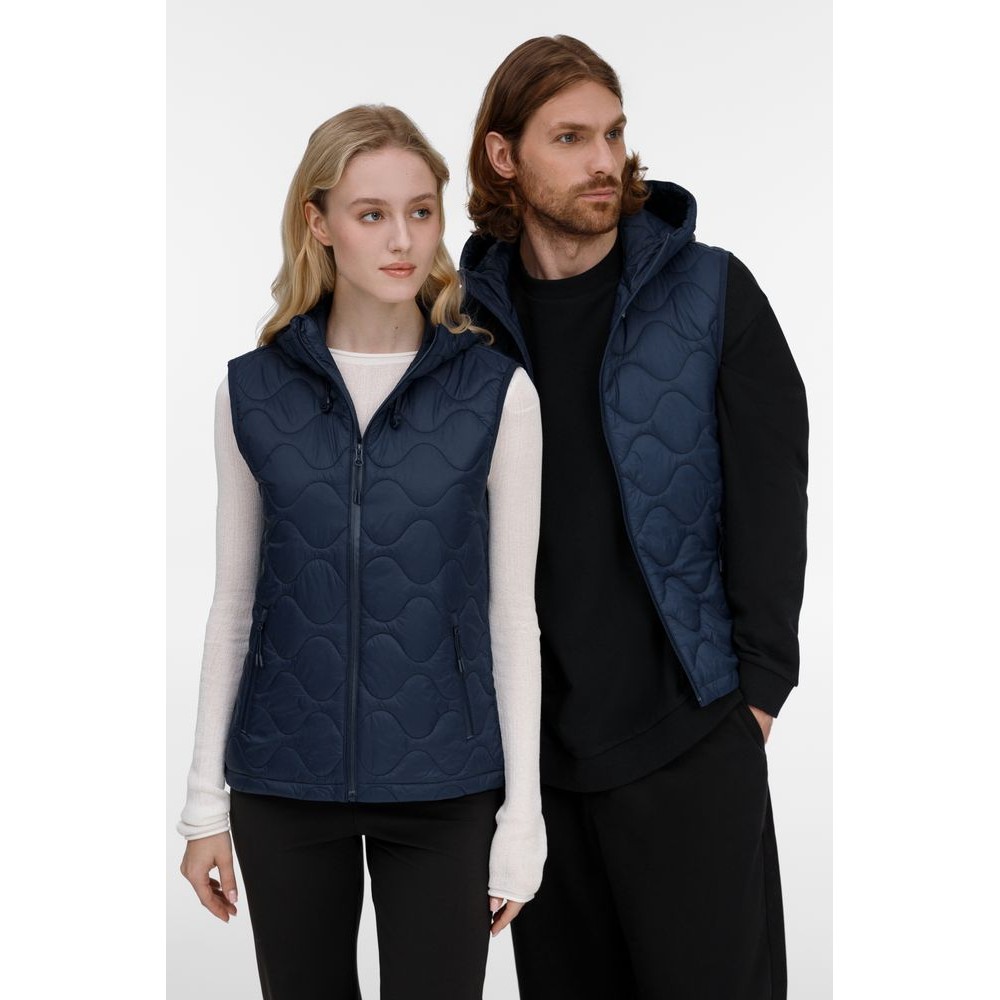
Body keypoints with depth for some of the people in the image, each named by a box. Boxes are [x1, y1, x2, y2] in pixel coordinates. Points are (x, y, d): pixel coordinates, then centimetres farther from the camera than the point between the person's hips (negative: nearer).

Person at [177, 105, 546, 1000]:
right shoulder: (253, 391, 1)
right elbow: (234, 601, 6)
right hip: (283, 784, 2)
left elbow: (512, 612, -1)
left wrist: (522, 816, -2)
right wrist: (205, 799, 7)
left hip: (441, 788, -1)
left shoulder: (495, 392, -5)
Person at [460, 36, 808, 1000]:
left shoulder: (711, 293, -2)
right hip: (531, 737, 3)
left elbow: (770, 496, -2)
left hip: (691, 737, -2)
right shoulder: (470, 315, 4)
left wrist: (761, 683, -6)